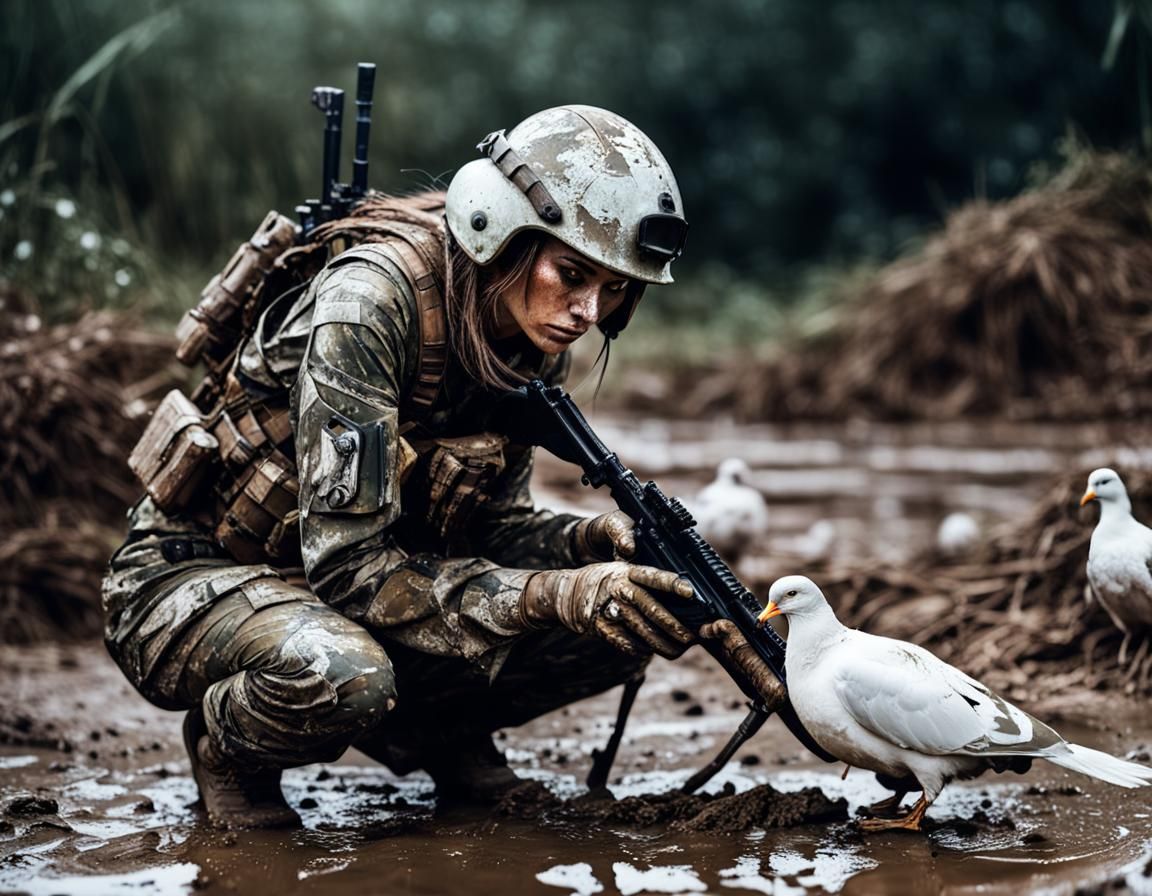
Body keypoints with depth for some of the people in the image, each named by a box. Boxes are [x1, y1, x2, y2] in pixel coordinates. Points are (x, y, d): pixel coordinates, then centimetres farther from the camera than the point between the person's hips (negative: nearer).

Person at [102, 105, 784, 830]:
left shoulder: (534, 340, -6)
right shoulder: (369, 302, -29)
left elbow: (491, 524, 2)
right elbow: (346, 566, -31)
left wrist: (597, 544, -20)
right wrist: (561, 595, -37)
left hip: (342, 587, 6)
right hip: (196, 579, -6)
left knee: (629, 618, -10)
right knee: (339, 677, -41)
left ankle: (432, 730, 13)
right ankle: (232, 744, -5)